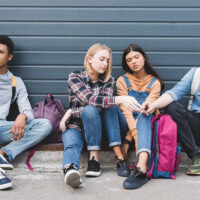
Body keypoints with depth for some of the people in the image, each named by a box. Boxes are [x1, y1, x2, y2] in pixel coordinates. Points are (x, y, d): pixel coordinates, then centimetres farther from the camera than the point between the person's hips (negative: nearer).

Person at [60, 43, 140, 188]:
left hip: (95, 125, 2)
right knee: (71, 144, -34)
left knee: (89, 110, -30)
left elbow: (106, 102, -14)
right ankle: (70, 169, -66)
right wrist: (120, 100, -38)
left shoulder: (109, 81, 5)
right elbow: (90, 99, -23)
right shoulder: (75, 77, -6)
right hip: (75, 125, -2)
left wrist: (72, 111, -23)